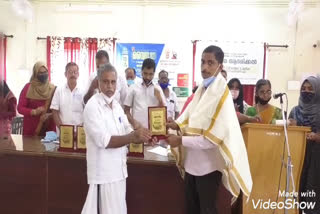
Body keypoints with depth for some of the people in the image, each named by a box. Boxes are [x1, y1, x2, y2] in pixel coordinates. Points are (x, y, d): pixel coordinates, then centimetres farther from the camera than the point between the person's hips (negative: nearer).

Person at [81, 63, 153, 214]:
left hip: (119, 169, 7)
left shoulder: (116, 105, 7)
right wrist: (133, 137, -33)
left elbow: (127, 131, 9)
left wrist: (142, 136, -10)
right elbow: (104, 141, -23)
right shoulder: (92, 106, -15)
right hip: (104, 173, -7)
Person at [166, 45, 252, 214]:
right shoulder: (202, 88, 3)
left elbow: (213, 138, -23)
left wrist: (180, 140, -22)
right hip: (192, 161, 7)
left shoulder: (221, 94, -20)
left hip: (208, 164, -7)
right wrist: (178, 125, -6)